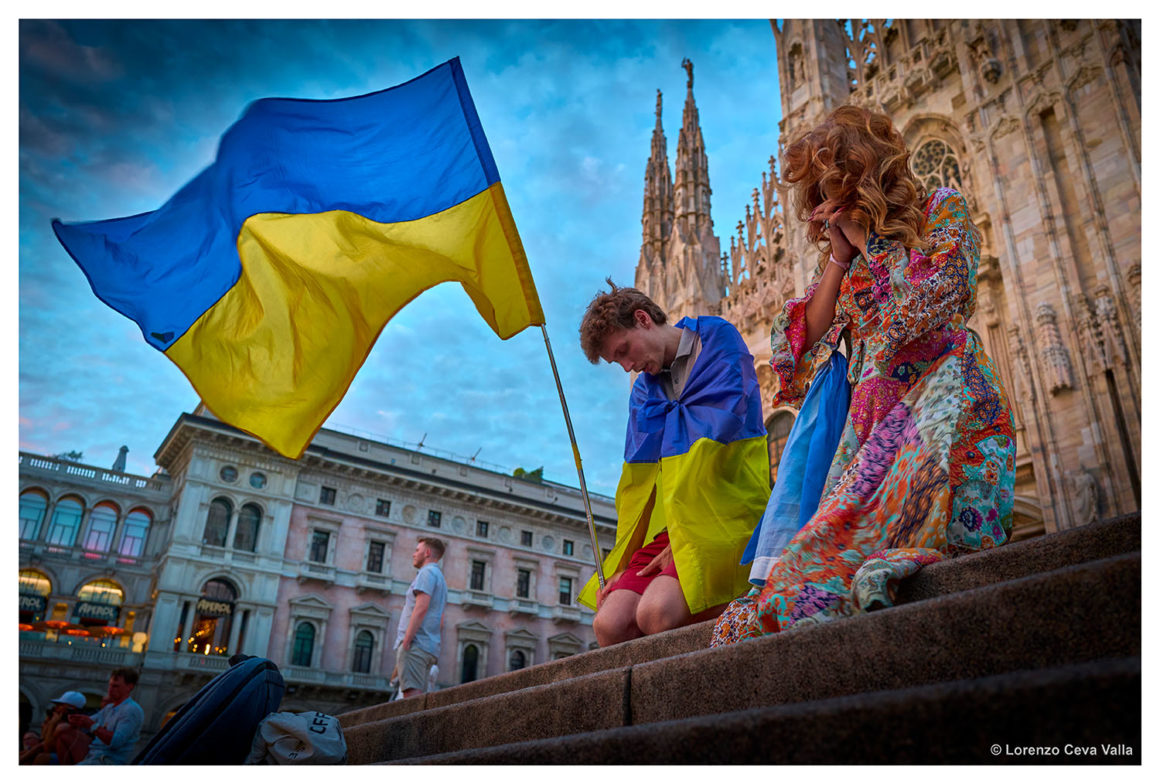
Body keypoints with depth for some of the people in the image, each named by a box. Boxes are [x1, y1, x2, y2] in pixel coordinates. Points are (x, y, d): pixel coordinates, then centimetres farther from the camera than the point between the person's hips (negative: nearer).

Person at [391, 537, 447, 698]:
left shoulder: (427, 572, -4)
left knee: (411, 693, -15)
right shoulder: (440, 578, 26)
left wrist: (406, 641, -19)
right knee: (419, 696, 7)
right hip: (431, 646, 10)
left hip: (415, 643, -10)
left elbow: (421, 608, -17)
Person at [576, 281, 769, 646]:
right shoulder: (645, 388, 19)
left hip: (725, 517, -6)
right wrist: (624, 565, 2)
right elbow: (639, 473, 13)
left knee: (655, 613, -29)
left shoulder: (717, 338, 3)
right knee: (609, 623, -17)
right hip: (668, 527, 6)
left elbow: (724, 418, -13)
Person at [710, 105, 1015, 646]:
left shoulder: (941, 209, 14)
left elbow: (937, 300, -5)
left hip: (942, 393, -6)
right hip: (873, 412, 6)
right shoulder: (839, 247, 27)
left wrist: (865, 239, 5)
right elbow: (812, 338, 14)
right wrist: (839, 255, 9)